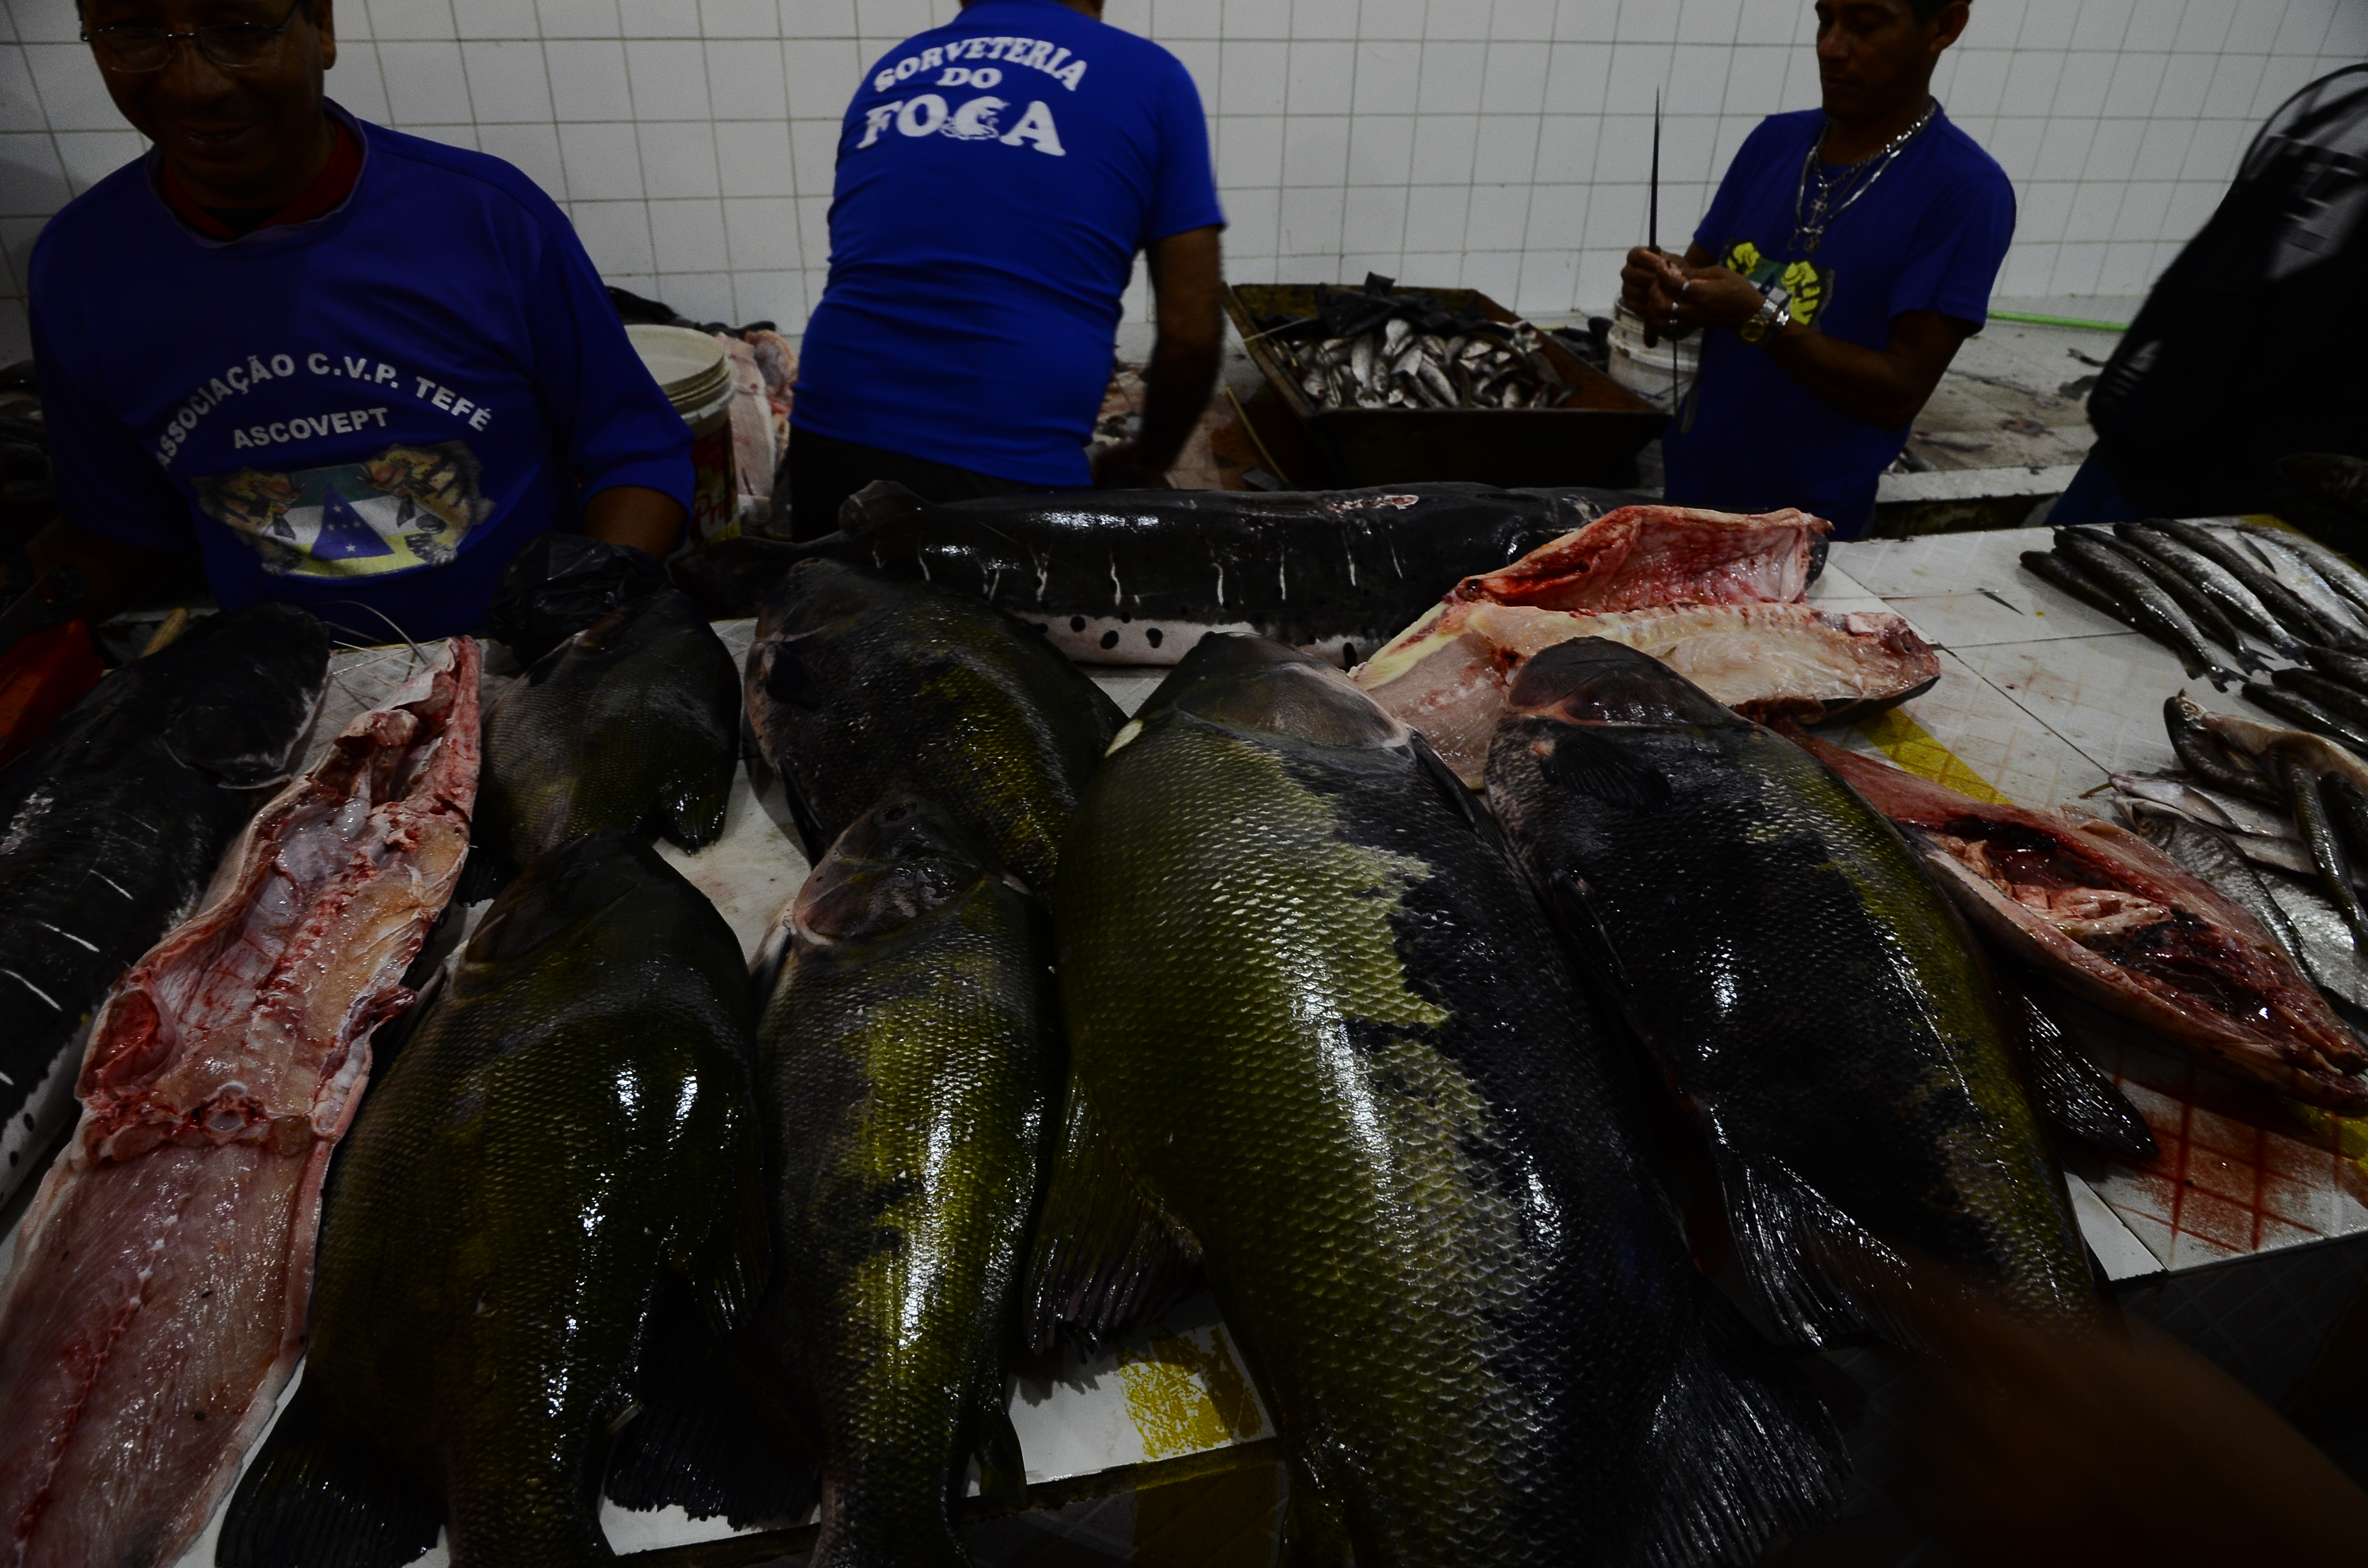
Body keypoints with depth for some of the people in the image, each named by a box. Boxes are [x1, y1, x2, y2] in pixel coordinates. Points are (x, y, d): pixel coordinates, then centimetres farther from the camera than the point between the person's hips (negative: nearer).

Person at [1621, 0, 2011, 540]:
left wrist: (1761, 319, -26)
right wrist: (1660, 293, -14)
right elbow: (1698, 273, 9)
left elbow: (1901, 392, -17)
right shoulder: (1774, 140, 4)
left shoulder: (1967, 191, -13)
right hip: (1690, 477, 5)